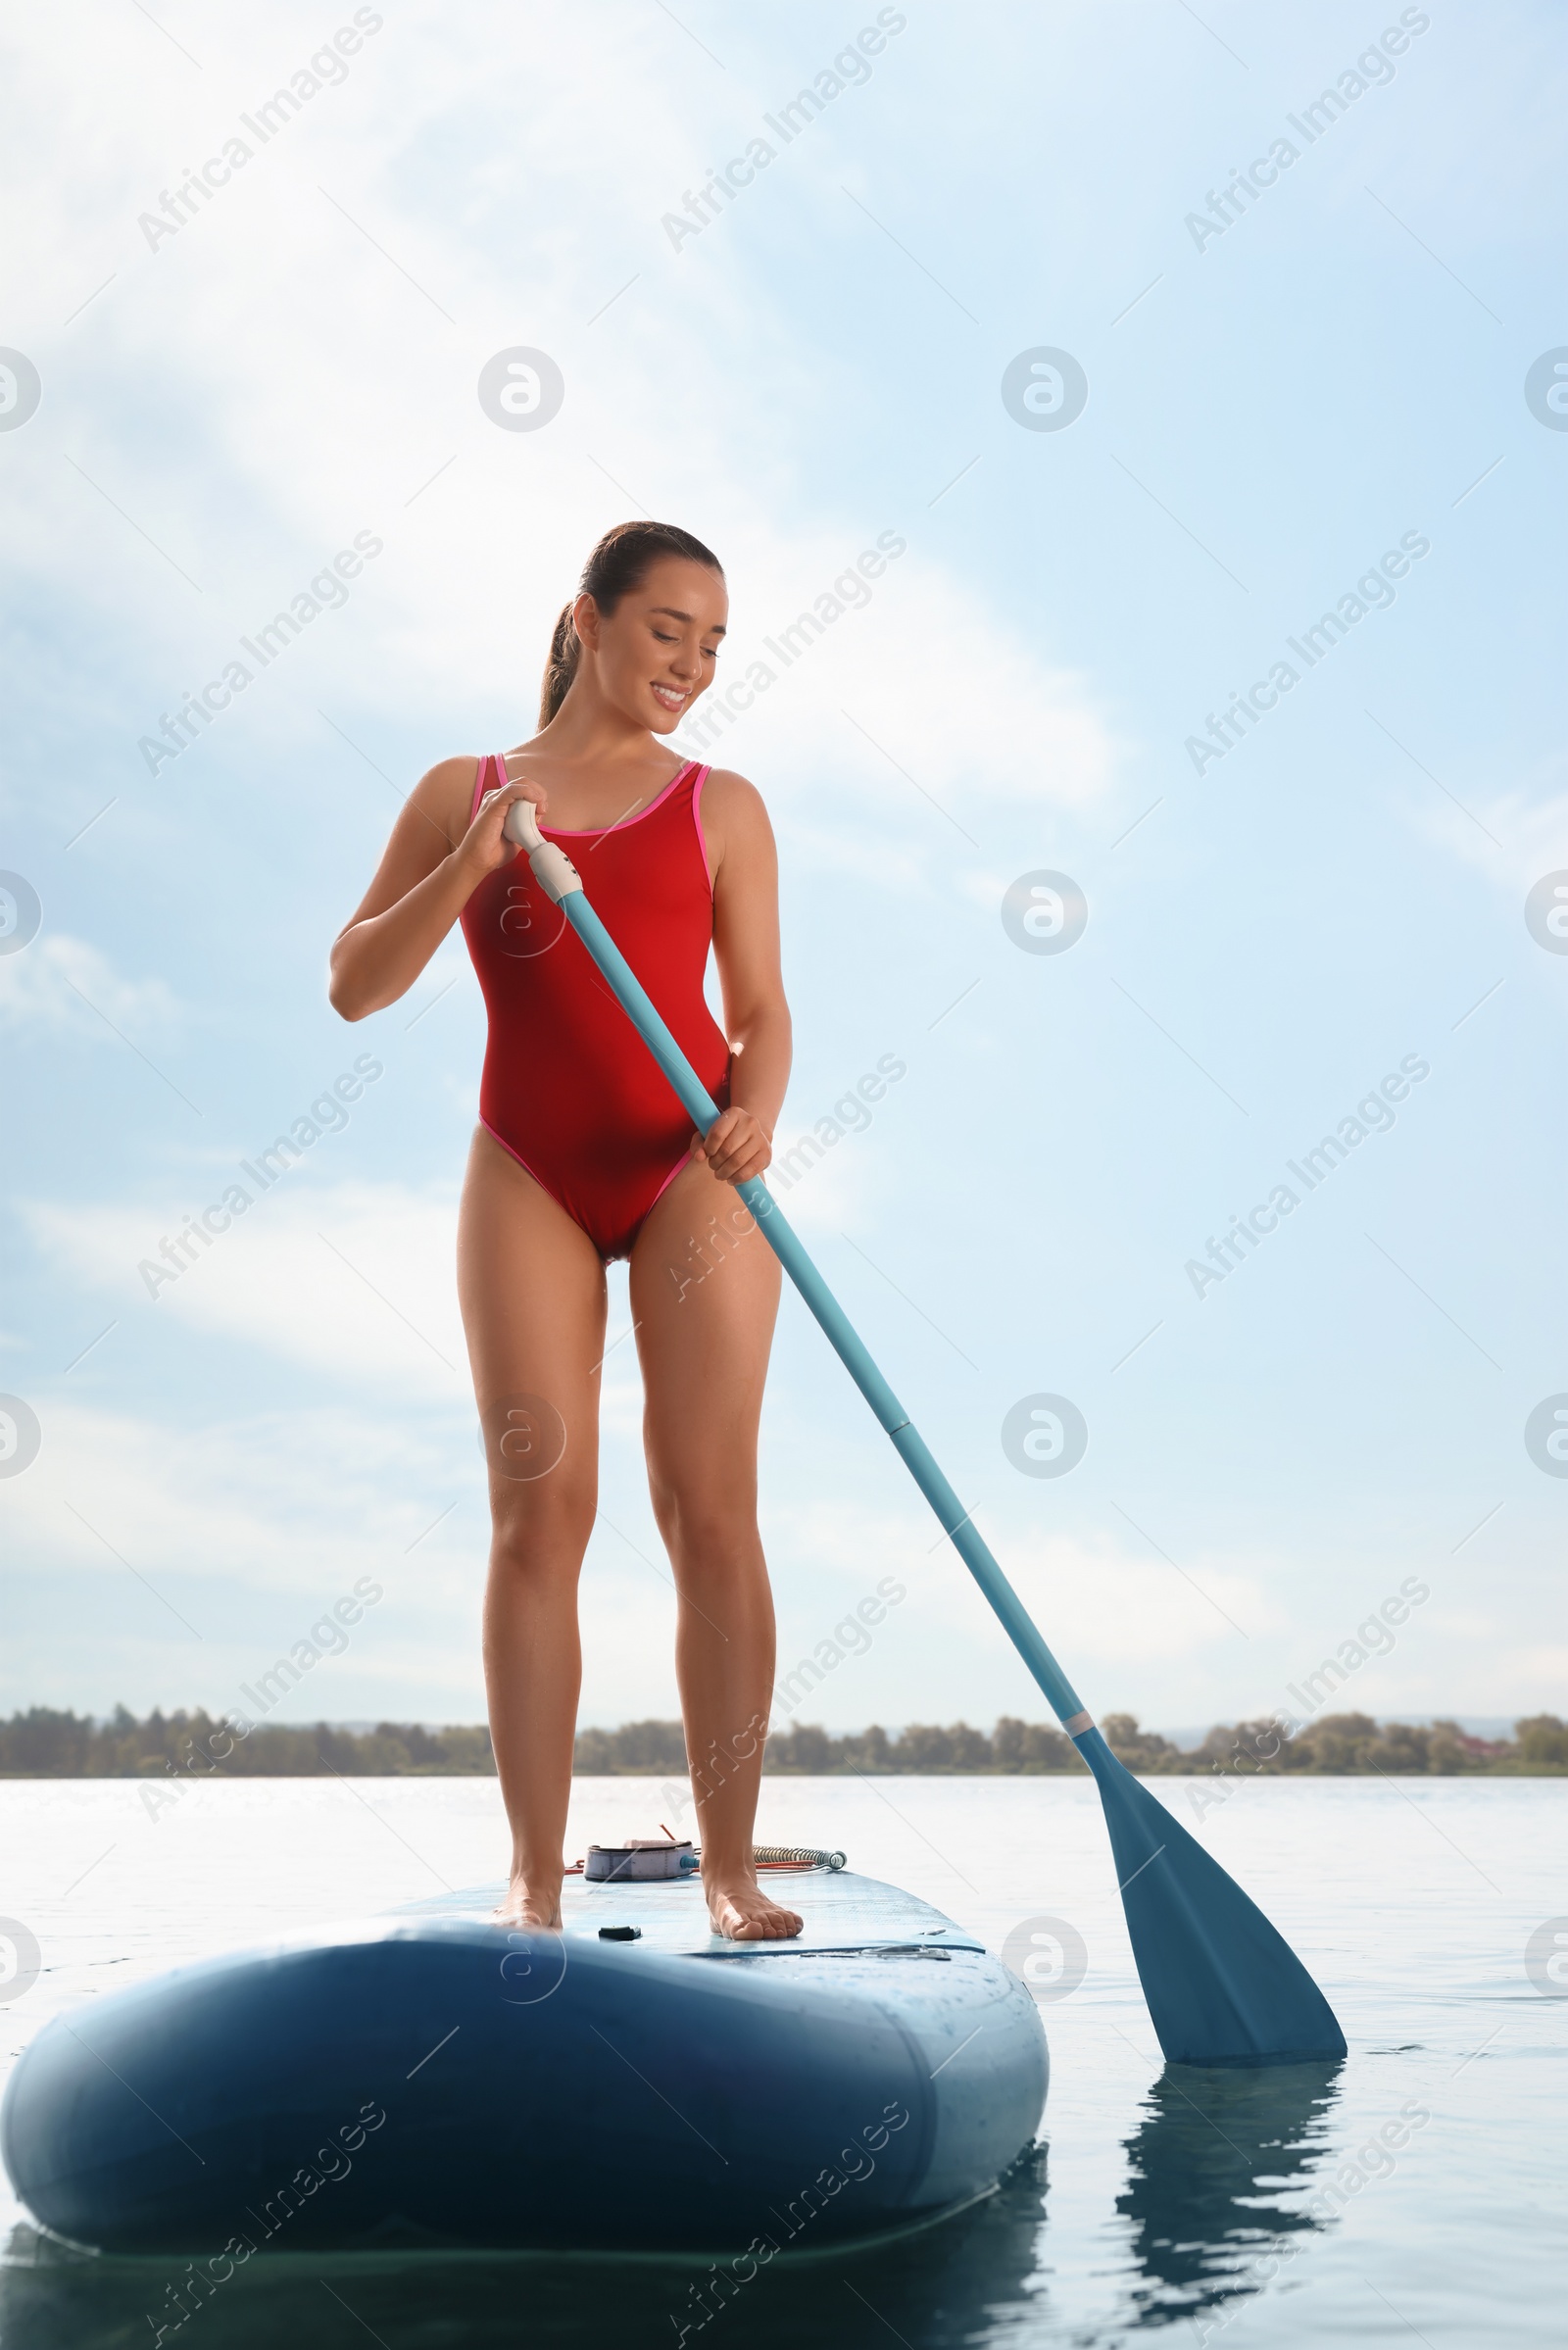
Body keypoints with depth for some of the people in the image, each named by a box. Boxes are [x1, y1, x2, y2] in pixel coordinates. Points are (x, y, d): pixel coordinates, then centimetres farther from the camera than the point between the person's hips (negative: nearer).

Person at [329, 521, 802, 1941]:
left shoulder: (722, 806, 10)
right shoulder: (464, 794, 11)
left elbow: (760, 1012, 7)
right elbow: (356, 986, 5)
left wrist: (753, 1111, -15)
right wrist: (467, 869, -10)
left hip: (690, 1167, 0)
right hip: (529, 1172, 1)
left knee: (712, 1510, -5)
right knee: (539, 1510, -4)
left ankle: (729, 1866, 1)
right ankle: (536, 1873, 1)